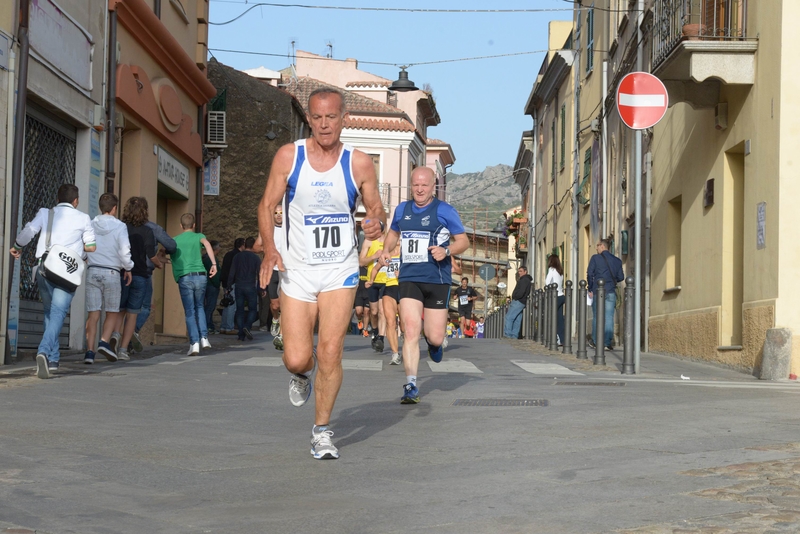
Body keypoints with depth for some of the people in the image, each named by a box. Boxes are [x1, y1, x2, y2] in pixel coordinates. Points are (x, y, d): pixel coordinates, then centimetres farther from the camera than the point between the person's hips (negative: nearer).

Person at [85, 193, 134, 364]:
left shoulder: (90, 225, 4)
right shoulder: (119, 226, -5)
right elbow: (124, 251, -9)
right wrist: (128, 268, 7)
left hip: (92, 271, 3)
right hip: (111, 272, -3)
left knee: (93, 313, 3)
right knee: (112, 312, 10)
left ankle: (90, 350, -4)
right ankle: (104, 342, -10)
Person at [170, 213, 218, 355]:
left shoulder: (174, 240, 15)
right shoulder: (198, 236, 10)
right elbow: (206, 243, -11)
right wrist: (214, 264, -18)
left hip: (184, 278, 0)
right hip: (200, 275, 1)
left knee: (190, 312, 3)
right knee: (199, 307, 20)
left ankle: (194, 342, -11)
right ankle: (204, 338, 7)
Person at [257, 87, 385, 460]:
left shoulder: (359, 163, -3)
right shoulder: (289, 156, -4)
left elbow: (376, 209, 7)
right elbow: (267, 205, 2)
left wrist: (377, 223, -18)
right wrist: (269, 249, -14)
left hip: (340, 270, 0)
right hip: (297, 270, 0)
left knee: (330, 352, -8)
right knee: (296, 359, -4)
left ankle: (322, 430, 10)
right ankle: (302, 374, 35)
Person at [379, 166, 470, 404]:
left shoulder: (444, 210, 0)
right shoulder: (402, 210, 12)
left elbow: (464, 241, 2)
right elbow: (393, 232, 31)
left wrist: (446, 251, -18)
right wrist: (386, 250, 11)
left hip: (437, 280, -2)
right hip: (409, 279, 2)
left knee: (435, 338, -2)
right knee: (411, 331, -14)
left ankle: (434, 342, 38)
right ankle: (411, 386, -11)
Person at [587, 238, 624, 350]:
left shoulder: (595, 258, -2)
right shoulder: (617, 261, 8)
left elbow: (589, 274, -5)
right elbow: (621, 277, 8)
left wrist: (590, 289, 4)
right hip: (611, 292, 2)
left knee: (596, 316, 8)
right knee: (609, 317, 0)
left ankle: (595, 341, 13)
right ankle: (608, 342, -4)